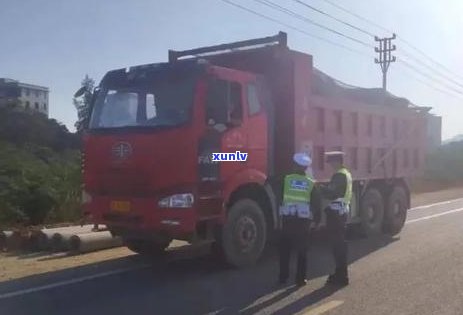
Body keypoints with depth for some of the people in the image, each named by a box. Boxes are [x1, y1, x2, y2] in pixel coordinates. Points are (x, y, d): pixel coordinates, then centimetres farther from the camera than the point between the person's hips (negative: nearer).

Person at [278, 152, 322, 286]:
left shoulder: (286, 179, -1)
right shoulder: (311, 183, 1)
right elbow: (317, 203, 3)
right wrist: (317, 219, 11)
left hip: (287, 219, 0)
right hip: (304, 220, 0)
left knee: (285, 250, 10)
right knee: (302, 250, 8)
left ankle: (283, 277, 12)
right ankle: (301, 278, 9)